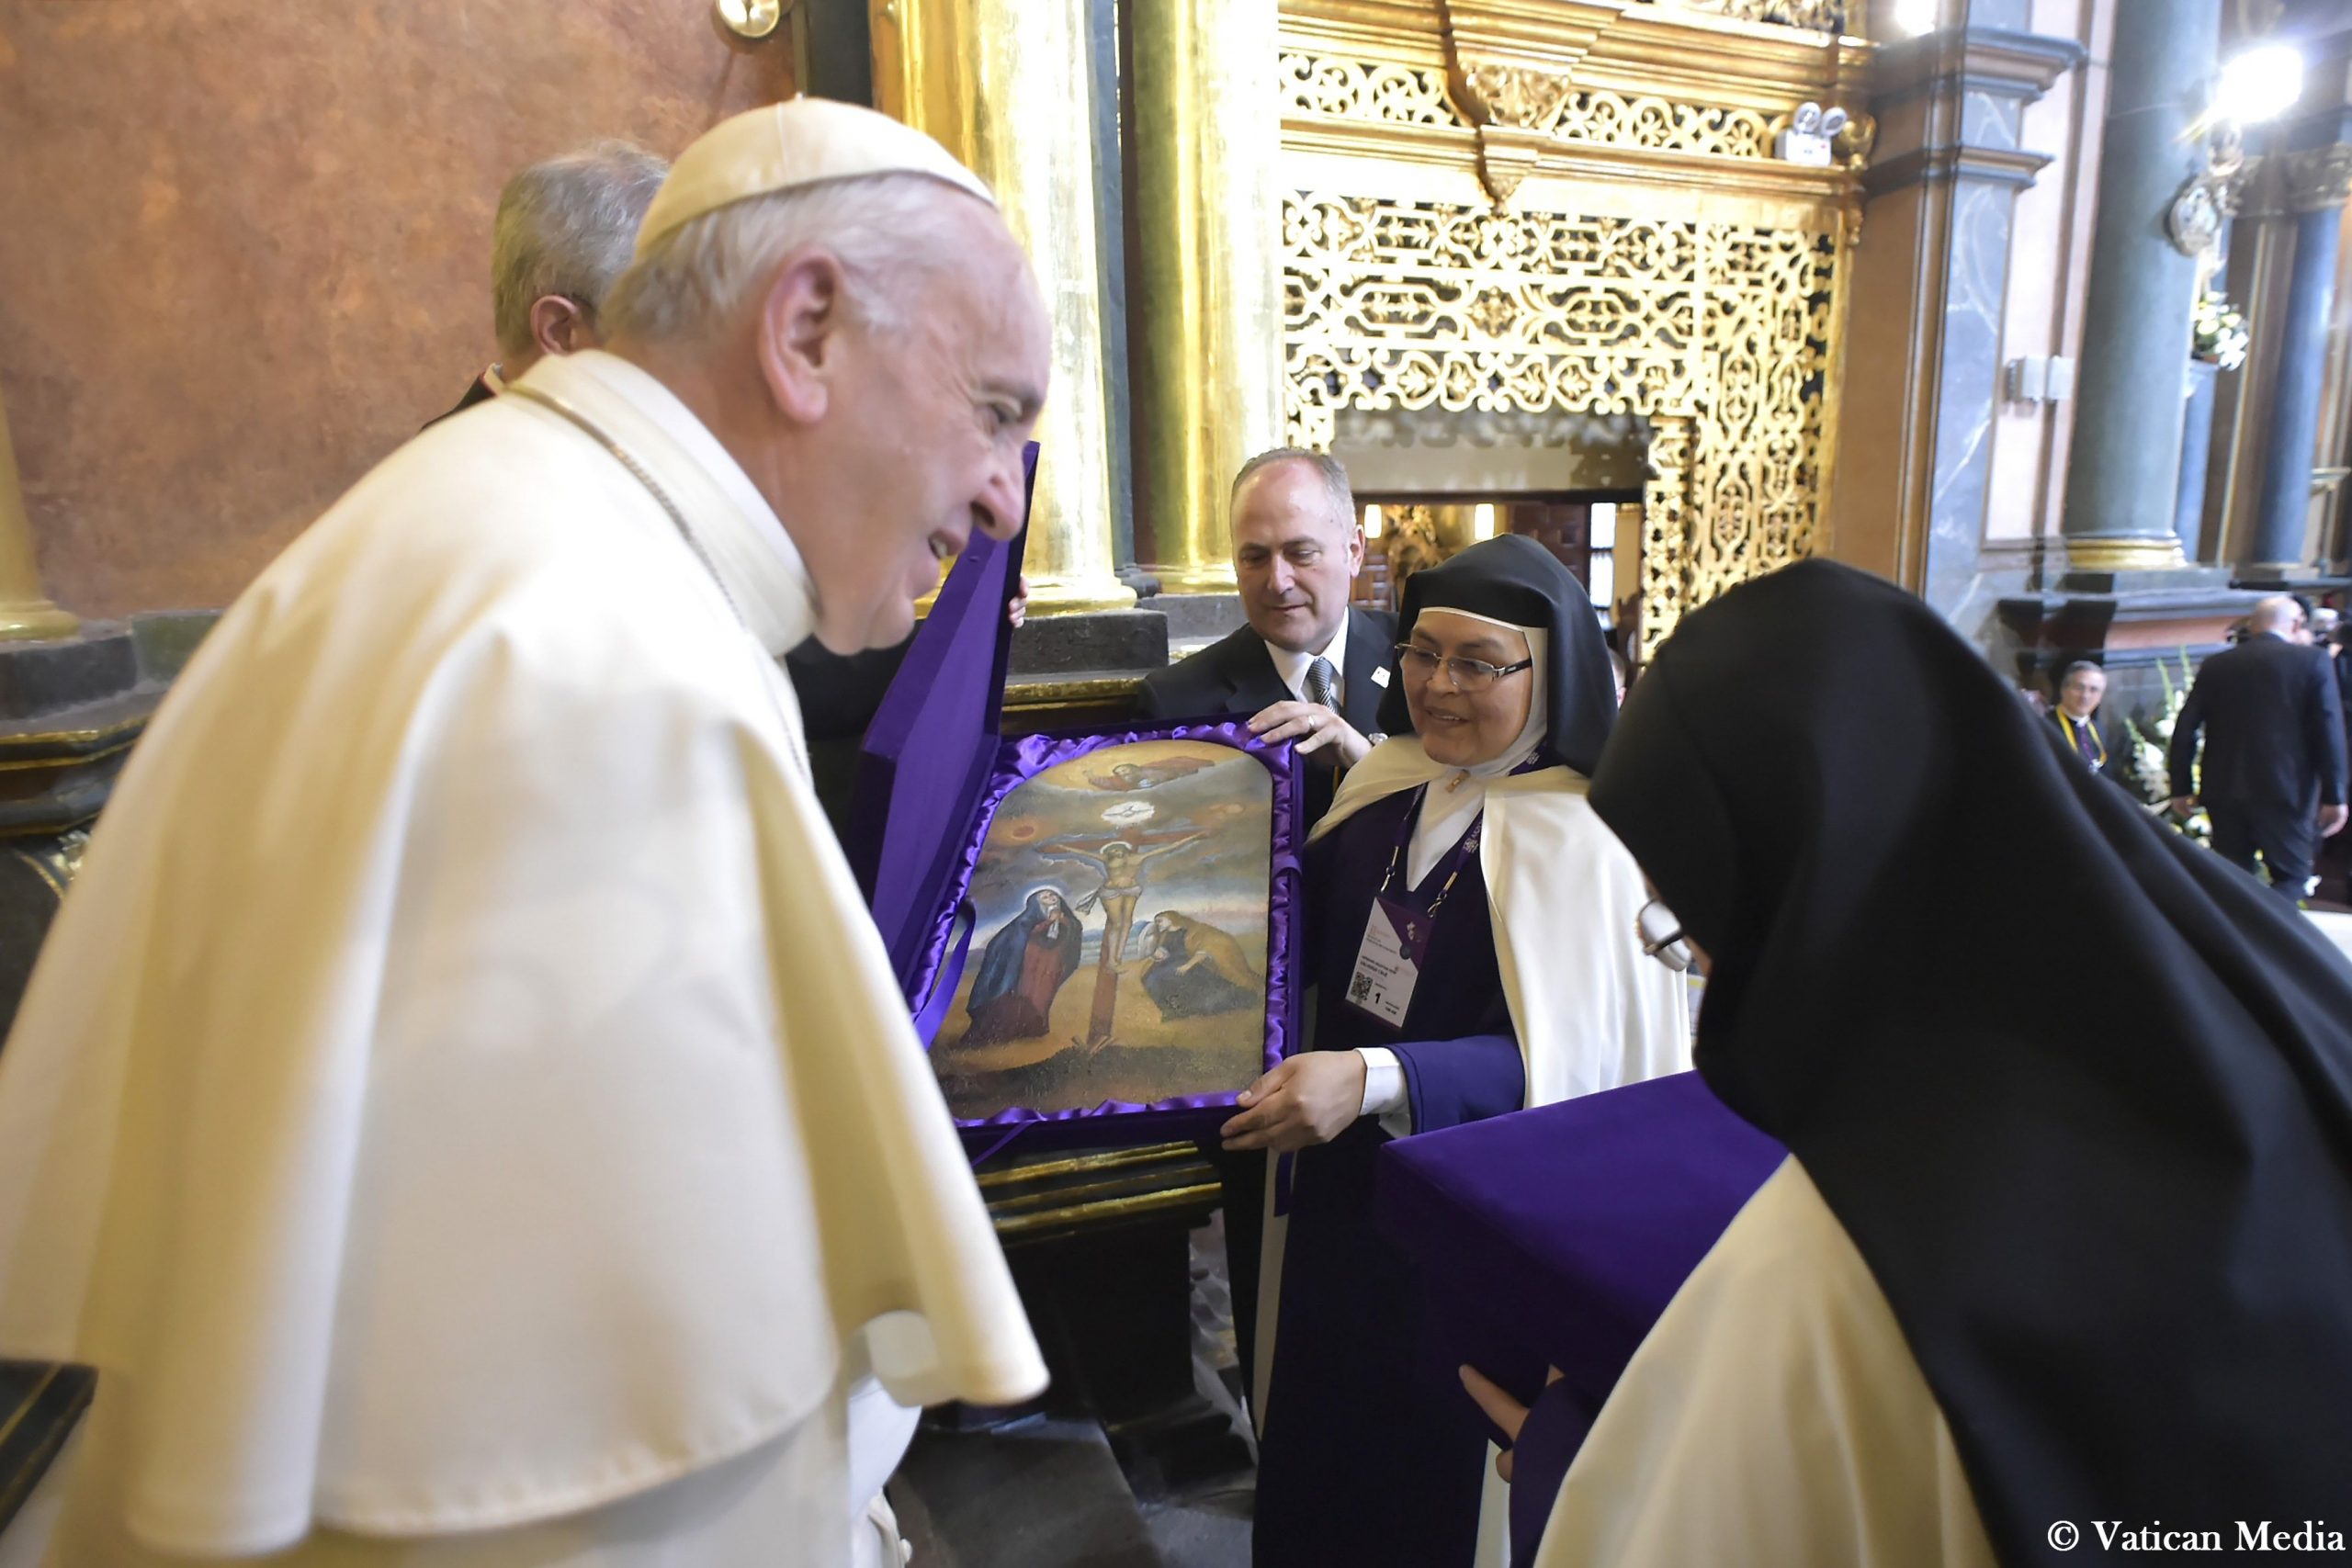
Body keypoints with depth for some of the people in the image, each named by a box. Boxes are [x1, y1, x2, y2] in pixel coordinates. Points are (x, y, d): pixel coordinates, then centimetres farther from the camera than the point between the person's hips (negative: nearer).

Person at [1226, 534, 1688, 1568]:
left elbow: (1556, 1059, -23)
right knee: (1327, 1432, 22)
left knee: (1443, 1480, 15)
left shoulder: (1581, 841, -18)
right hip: (1345, 1187, 6)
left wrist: (1373, 1081, -35)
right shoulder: (1386, 785, 1)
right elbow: (1306, 940, 13)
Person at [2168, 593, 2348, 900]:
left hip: (2224, 792, 3)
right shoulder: (2313, 661, -3)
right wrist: (2333, 796, -3)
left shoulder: (2215, 665, 5)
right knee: (2291, 878, 7)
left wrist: (2181, 788, 9)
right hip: (2286, 793, -3)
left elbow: (2184, 728, 2)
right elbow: (2330, 731, -7)